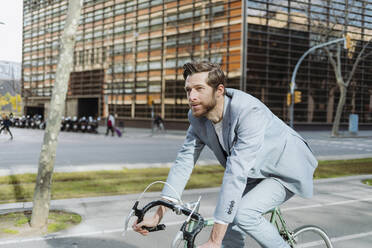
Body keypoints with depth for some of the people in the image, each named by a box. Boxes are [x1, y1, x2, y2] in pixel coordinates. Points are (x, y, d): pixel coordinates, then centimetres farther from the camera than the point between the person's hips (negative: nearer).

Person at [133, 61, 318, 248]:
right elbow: (184, 161, -10)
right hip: (255, 174, 7)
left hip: (285, 171, -6)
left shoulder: (249, 111, -36)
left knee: (244, 214, -27)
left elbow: (236, 173, -42)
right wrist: (158, 215, -17)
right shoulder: (197, 117, -13)